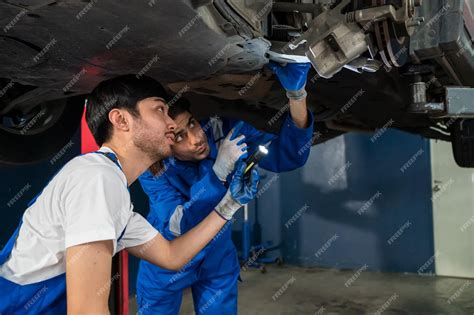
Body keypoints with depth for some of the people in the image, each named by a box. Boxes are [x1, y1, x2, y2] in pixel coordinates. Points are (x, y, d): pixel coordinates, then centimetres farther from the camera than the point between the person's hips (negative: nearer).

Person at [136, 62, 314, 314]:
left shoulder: (223, 132, -21)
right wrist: (219, 172, -44)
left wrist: (296, 93, -43)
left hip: (217, 259, 2)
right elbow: (176, 228, -34)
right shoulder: (154, 170, -25)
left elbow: (287, 156, -27)